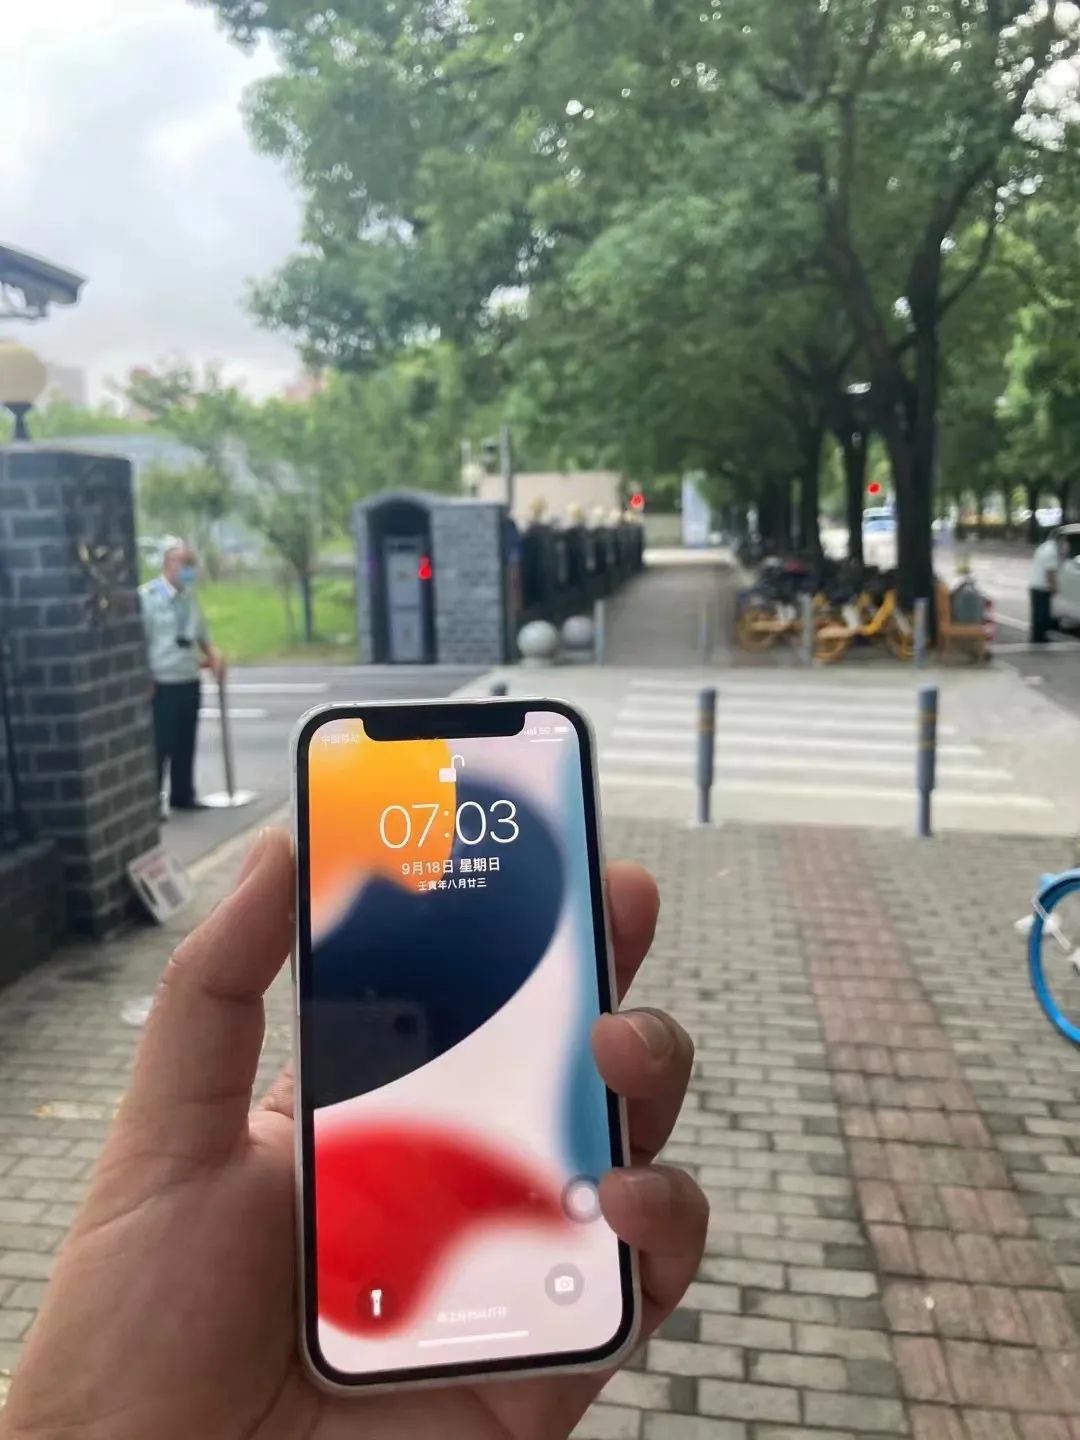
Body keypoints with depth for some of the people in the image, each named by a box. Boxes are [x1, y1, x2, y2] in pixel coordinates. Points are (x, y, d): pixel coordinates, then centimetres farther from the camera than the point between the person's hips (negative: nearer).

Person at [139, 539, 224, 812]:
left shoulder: (189, 596, 10)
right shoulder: (146, 596, -12)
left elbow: (200, 632, 20)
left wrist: (212, 654, 2)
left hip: (190, 683, 7)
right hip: (161, 686, -6)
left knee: (185, 744, 14)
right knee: (159, 746, -4)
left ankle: (182, 797, 27)